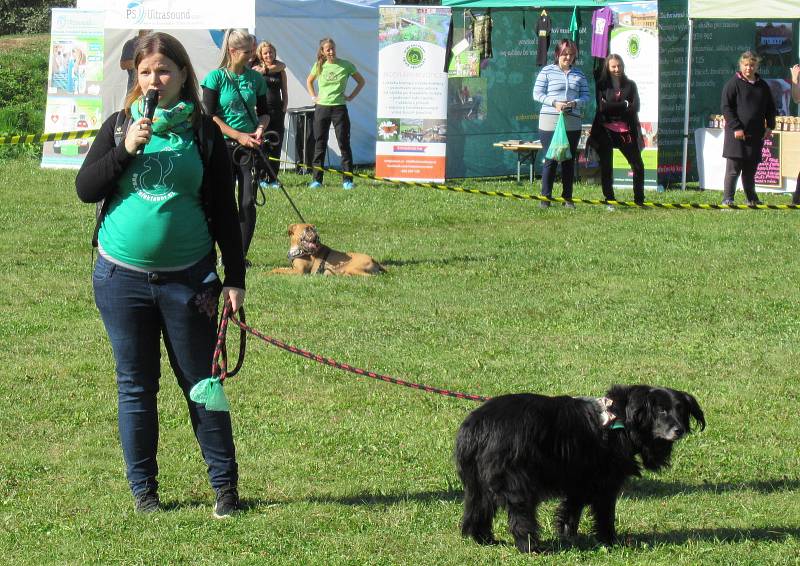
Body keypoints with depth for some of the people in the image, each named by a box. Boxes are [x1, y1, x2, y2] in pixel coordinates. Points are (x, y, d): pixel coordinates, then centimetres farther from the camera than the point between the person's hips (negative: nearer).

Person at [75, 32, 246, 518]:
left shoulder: (203, 131, 1)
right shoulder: (120, 125, 4)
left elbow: (223, 209, 3)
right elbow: (85, 189, -2)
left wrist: (235, 277, -1)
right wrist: (126, 149, -16)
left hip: (187, 278, -1)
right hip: (122, 277, 1)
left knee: (202, 383, 3)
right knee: (136, 386, 8)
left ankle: (225, 485, 13)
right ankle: (143, 489, 18)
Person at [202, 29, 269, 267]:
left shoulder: (255, 78, 7)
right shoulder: (216, 77, -5)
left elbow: (264, 113, 16)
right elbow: (209, 116, -9)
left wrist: (260, 129, -6)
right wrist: (238, 135, -14)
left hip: (249, 147, 4)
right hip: (223, 146, -4)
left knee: (248, 202, 0)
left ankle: (241, 254, 8)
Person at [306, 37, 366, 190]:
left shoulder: (346, 65, -2)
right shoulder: (319, 66, 5)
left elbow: (361, 82, 9)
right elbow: (309, 81, 23)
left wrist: (351, 96, 1)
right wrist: (313, 96, 10)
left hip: (339, 108, -2)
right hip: (321, 108, 2)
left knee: (344, 143, -3)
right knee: (320, 144, 5)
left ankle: (347, 180, 0)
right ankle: (317, 179, 10)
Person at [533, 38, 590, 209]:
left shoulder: (579, 74, 10)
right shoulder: (547, 71, 0)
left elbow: (586, 96, 11)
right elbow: (537, 94, -2)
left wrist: (575, 103, -10)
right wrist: (554, 103, -16)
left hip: (573, 123, 4)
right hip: (550, 122, -3)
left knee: (569, 160, 7)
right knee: (551, 160, -3)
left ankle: (567, 198, 14)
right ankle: (545, 198, 4)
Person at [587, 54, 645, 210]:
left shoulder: (630, 85, 9)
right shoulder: (601, 85, 3)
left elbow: (635, 107, -2)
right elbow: (602, 107, -11)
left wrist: (613, 107, -9)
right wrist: (624, 105, -7)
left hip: (626, 131, 2)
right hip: (606, 131, -2)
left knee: (638, 165, 1)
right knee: (606, 167, 0)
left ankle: (639, 200, 12)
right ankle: (609, 201, 9)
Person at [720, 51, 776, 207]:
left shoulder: (762, 86, 13)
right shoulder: (733, 84, -4)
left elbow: (770, 108, 21)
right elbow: (726, 107, -9)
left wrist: (770, 126, 7)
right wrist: (736, 128, -16)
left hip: (756, 134, 5)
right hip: (737, 133, -5)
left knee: (751, 168, 12)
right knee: (733, 168, -8)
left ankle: (751, 198, 21)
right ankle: (727, 198, -6)